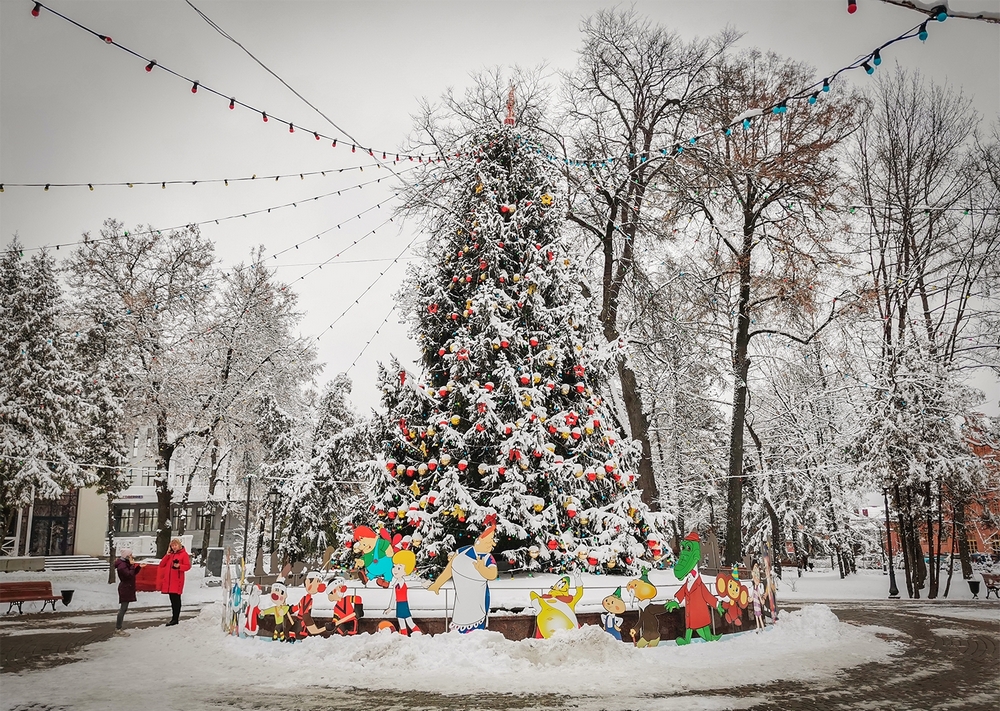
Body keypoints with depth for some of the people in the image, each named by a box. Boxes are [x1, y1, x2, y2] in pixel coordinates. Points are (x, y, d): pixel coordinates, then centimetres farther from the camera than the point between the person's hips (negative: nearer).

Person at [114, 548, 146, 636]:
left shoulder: (126, 563, 16)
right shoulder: (122, 565, -16)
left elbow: (133, 573, 21)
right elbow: (129, 574, -25)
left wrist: (139, 567, 10)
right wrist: (132, 565, -19)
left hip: (127, 588, 11)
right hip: (125, 589, -11)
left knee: (123, 609, 11)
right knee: (123, 608, -10)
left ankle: (118, 628, 15)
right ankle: (118, 630, -7)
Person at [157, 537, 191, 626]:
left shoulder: (184, 554, -1)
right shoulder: (170, 554, 18)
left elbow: (188, 566, -7)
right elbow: (162, 564, 11)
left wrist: (179, 566, -23)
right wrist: (167, 555, 1)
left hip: (177, 580, -6)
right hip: (169, 580, 6)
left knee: (176, 599, -6)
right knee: (172, 599, 10)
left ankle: (175, 618, -4)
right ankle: (175, 617, 18)